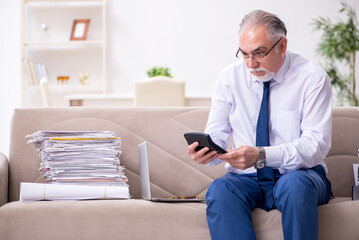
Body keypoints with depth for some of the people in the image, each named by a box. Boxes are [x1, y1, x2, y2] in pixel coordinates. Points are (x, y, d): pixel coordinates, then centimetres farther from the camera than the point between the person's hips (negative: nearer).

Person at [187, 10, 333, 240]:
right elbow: (216, 135, 5)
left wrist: (261, 156, -30)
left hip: (299, 175, -2)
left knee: (295, 185, -37)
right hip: (247, 178, 2)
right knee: (219, 191, -30)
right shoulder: (230, 77, 4)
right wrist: (205, 150, -22)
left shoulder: (312, 78, -6)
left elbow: (316, 145, -15)